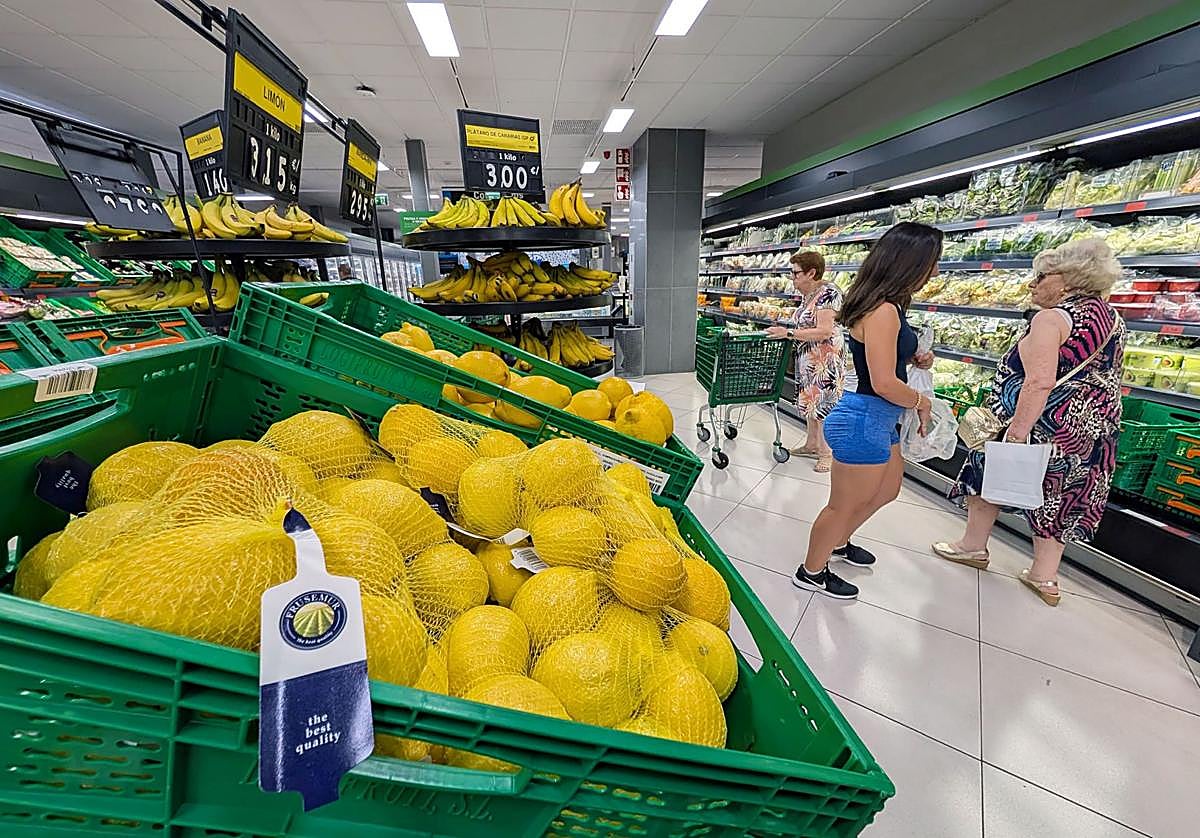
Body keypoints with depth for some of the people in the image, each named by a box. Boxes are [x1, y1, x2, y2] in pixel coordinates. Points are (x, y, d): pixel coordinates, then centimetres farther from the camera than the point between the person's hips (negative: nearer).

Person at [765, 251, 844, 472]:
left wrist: (788, 333, -23)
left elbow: (824, 332, -24)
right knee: (809, 402, 17)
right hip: (807, 359, 9)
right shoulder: (808, 295, 11)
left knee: (822, 405, -2)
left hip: (824, 361, -9)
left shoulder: (828, 292, -18)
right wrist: (784, 330, 3)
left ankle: (827, 453, 9)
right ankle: (812, 444, 31)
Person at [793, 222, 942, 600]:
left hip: (878, 421, 10)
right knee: (845, 504, 7)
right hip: (865, 421, -10)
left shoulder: (882, 305, 8)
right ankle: (811, 572, 27)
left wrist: (912, 358, 6)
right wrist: (921, 401, -9)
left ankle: (837, 542, 47)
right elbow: (884, 383, -26)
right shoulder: (883, 310, -22)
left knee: (888, 489, 28)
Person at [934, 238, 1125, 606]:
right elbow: (1104, 378, 19)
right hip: (1096, 428, 8)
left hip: (1049, 423, -8)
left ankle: (973, 545, 25)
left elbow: (1040, 383, -27)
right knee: (1055, 492, 17)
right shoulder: (1111, 318, 11)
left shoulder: (1052, 319, -17)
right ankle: (1045, 577, 25)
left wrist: (1017, 431, -27)